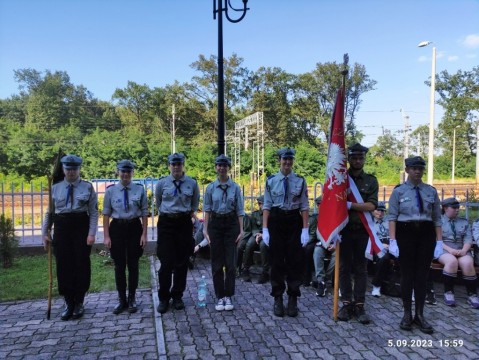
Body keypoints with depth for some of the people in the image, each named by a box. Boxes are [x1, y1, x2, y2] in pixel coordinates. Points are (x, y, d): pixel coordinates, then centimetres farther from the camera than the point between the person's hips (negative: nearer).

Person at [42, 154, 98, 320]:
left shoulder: (88, 187, 0)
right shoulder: (55, 188, 8)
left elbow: (94, 212, -3)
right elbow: (49, 212, 11)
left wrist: (92, 233, -11)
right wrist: (44, 232, 4)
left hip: (81, 227, -2)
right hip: (61, 228, 2)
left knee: (81, 264, 3)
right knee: (63, 265, 5)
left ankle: (79, 303, 18)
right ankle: (68, 303, 18)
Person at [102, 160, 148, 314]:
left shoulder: (140, 189, -2)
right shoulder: (111, 190, -1)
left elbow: (144, 213, 0)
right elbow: (106, 214, 1)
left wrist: (144, 234, -5)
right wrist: (106, 236, -3)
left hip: (134, 228, 0)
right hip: (117, 228, 1)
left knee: (133, 265, 8)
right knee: (119, 266, 9)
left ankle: (132, 299, 24)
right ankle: (121, 300, 24)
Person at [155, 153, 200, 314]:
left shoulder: (192, 183, 0)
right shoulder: (162, 183, 0)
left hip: (184, 223, 1)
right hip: (166, 223, -1)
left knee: (182, 262, 7)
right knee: (166, 262, -3)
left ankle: (177, 297, 22)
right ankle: (163, 298, 13)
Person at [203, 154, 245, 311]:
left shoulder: (235, 187, 1)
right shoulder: (210, 188, 3)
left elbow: (240, 210, 2)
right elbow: (207, 210, 4)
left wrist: (241, 230, -3)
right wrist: (205, 229, -3)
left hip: (231, 223, -1)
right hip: (215, 223, 1)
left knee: (230, 262, 1)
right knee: (217, 262, 6)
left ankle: (229, 296, 14)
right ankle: (220, 297, 16)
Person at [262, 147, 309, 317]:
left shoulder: (300, 181, 0)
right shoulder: (271, 181, 0)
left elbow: (304, 207, 1)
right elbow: (267, 206, 1)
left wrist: (305, 230, -5)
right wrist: (265, 229, -5)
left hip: (294, 222, 0)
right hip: (276, 221, 0)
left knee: (295, 261, 6)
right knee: (276, 261, 7)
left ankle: (293, 299, 22)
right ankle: (277, 299, 21)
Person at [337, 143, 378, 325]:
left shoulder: (371, 181, 5)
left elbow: (372, 205, -7)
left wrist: (350, 205, -20)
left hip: (362, 230, 0)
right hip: (344, 229, 0)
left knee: (361, 268, 6)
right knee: (344, 267, 5)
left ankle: (359, 306, 14)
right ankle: (347, 304, 15)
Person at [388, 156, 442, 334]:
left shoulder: (431, 191, 8)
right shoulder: (399, 191, 0)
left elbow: (437, 218, 8)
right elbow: (392, 217, -4)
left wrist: (439, 241, 1)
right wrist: (392, 240, -12)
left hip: (426, 234, 2)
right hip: (405, 233, -2)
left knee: (422, 275, 6)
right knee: (407, 274, 3)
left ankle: (420, 315, 17)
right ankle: (407, 314, 16)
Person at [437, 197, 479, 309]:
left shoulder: (464, 222, 19)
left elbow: (468, 239, 8)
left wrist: (464, 250, -12)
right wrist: (450, 249, -17)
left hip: (462, 251, 3)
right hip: (443, 250, -3)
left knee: (468, 263, -30)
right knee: (452, 261, -35)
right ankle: (448, 292, -23)